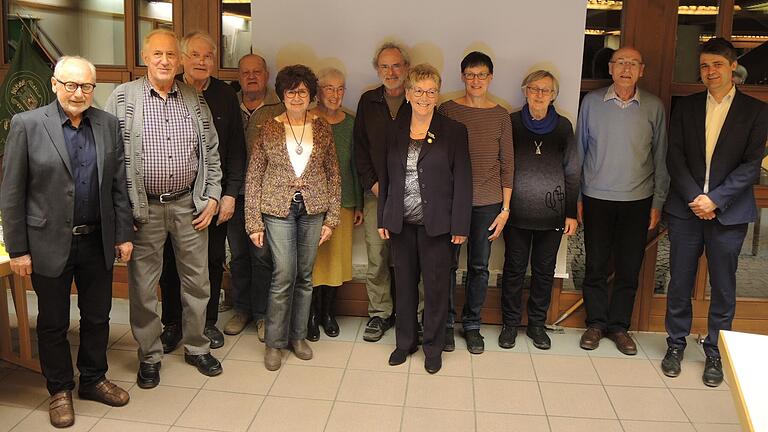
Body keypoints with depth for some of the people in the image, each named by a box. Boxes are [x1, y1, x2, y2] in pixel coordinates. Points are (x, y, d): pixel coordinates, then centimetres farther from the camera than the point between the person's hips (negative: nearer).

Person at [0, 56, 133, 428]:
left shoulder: (108, 124, 3)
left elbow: (119, 184, 6)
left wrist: (124, 234, 4)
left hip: (98, 241, 3)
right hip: (50, 243, -3)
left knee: (97, 317, 15)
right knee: (53, 323, 12)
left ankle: (93, 380, 35)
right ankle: (60, 390, 30)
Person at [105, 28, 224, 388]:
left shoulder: (196, 100, 6)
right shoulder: (123, 98, -3)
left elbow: (211, 153, 10)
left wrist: (212, 197, 3)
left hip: (190, 205, 3)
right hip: (144, 209, -2)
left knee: (197, 281, 11)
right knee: (143, 286, 7)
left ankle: (197, 347, 30)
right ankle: (149, 356, 25)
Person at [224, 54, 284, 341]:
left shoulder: (280, 109, 0)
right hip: (234, 192, 3)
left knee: (263, 255, 1)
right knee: (238, 253, 12)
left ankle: (262, 313, 16)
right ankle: (242, 309, 27)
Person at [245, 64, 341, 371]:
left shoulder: (323, 129, 4)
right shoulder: (268, 130, -1)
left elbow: (333, 175, 7)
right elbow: (253, 178, -1)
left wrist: (331, 218, 1)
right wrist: (254, 222, -5)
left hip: (313, 210, 2)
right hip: (278, 209, -2)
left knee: (305, 275, 9)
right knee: (284, 275, -6)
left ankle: (298, 336, 25)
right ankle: (274, 342, 10)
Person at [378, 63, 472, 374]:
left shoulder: (453, 131, -4)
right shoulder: (395, 132, 6)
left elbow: (462, 181, -5)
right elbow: (386, 177, 9)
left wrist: (460, 225, -8)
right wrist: (383, 218, 6)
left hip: (437, 225, -3)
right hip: (401, 223, 3)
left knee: (436, 287, 6)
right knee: (404, 285, 13)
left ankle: (433, 347, 24)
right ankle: (405, 342, 30)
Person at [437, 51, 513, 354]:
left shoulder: (501, 115, 4)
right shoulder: (447, 110, 0)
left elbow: (507, 164, 5)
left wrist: (505, 208, 2)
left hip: (488, 203, 1)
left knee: (479, 267, 9)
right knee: (448, 264, 6)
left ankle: (472, 325, 24)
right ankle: (445, 323, 23)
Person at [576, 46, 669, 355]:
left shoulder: (654, 107, 0)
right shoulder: (591, 102, 0)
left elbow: (661, 157, 5)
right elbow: (579, 151, 5)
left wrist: (658, 202, 2)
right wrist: (577, 196, 3)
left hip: (638, 200, 1)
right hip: (597, 198, 0)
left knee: (629, 268, 7)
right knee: (596, 265, 7)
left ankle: (619, 325, 22)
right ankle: (596, 322, 22)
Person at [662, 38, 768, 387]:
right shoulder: (686, 107, 7)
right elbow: (675, 157, 1)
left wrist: (715, 199, -15)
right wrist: (694, 198, -11)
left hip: (728, 212, -1)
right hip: (686, 209, 1)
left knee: (723, 286, 7)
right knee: (680, 282, 8)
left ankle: (715, 352, 22)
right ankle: (676, 344, 24)